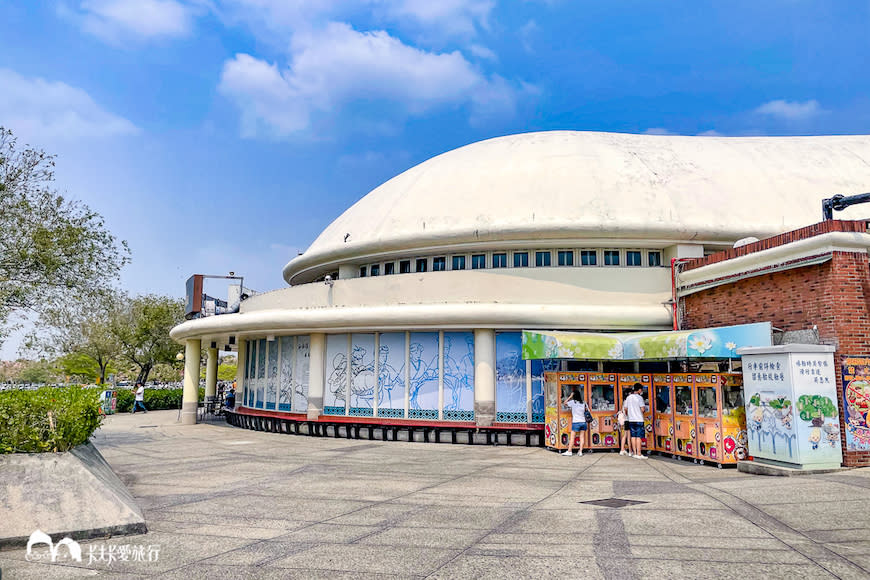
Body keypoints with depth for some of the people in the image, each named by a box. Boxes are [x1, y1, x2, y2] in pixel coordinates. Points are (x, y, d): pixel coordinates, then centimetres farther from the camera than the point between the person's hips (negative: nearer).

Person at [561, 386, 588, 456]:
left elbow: (564, 404, 5)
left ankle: (569, 451, 2)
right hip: (583, 422, 5)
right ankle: (580, 451, 4)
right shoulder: (583, 403, 9)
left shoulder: (572, 402, -5)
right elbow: (585, 411, 14)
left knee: (572, 437, 0)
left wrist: (570, 397, 4)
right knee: (581, 437, 5)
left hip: (576, 422, -5)